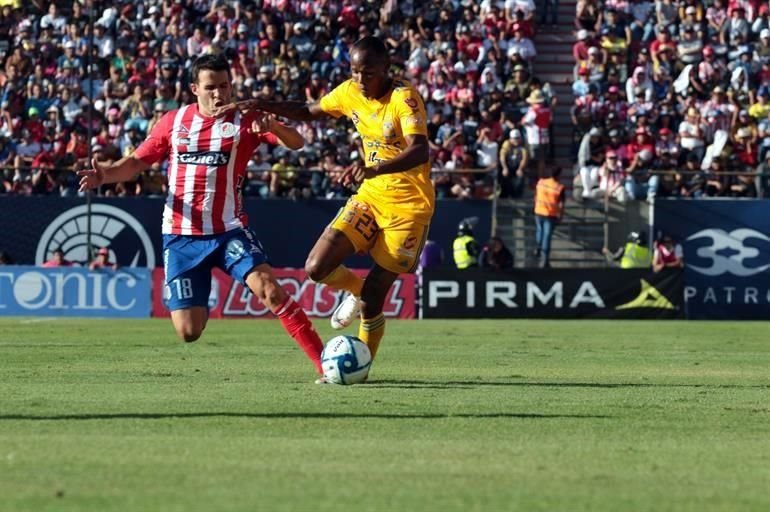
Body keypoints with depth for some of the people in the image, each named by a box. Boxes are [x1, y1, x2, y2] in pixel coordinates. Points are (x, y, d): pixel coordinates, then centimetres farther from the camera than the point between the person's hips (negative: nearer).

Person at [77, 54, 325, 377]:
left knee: (267, 287, -26)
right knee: (188, 332, -2)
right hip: (181, 236, 2)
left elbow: (296, 143, -13)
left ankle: (324, 361, -22)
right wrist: (105, 174, -9)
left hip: (228, 231, -2)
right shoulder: (174, 122, 5)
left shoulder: (245, 121, -2)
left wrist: (273, 127, -35)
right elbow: (136, 163, 11)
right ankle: (201, 308, 38)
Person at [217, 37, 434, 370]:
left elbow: (420, 151, -36)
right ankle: (357, 290, 22)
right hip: (370, 196, 6)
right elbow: (309, 111, 18)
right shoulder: (350, 93, 0)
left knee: (372, 299, -7)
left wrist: (374, 169, -52)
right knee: (317, 267, -10)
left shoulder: (404, 98, -21)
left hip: (409, 205, -6)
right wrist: (264, 106, 3)